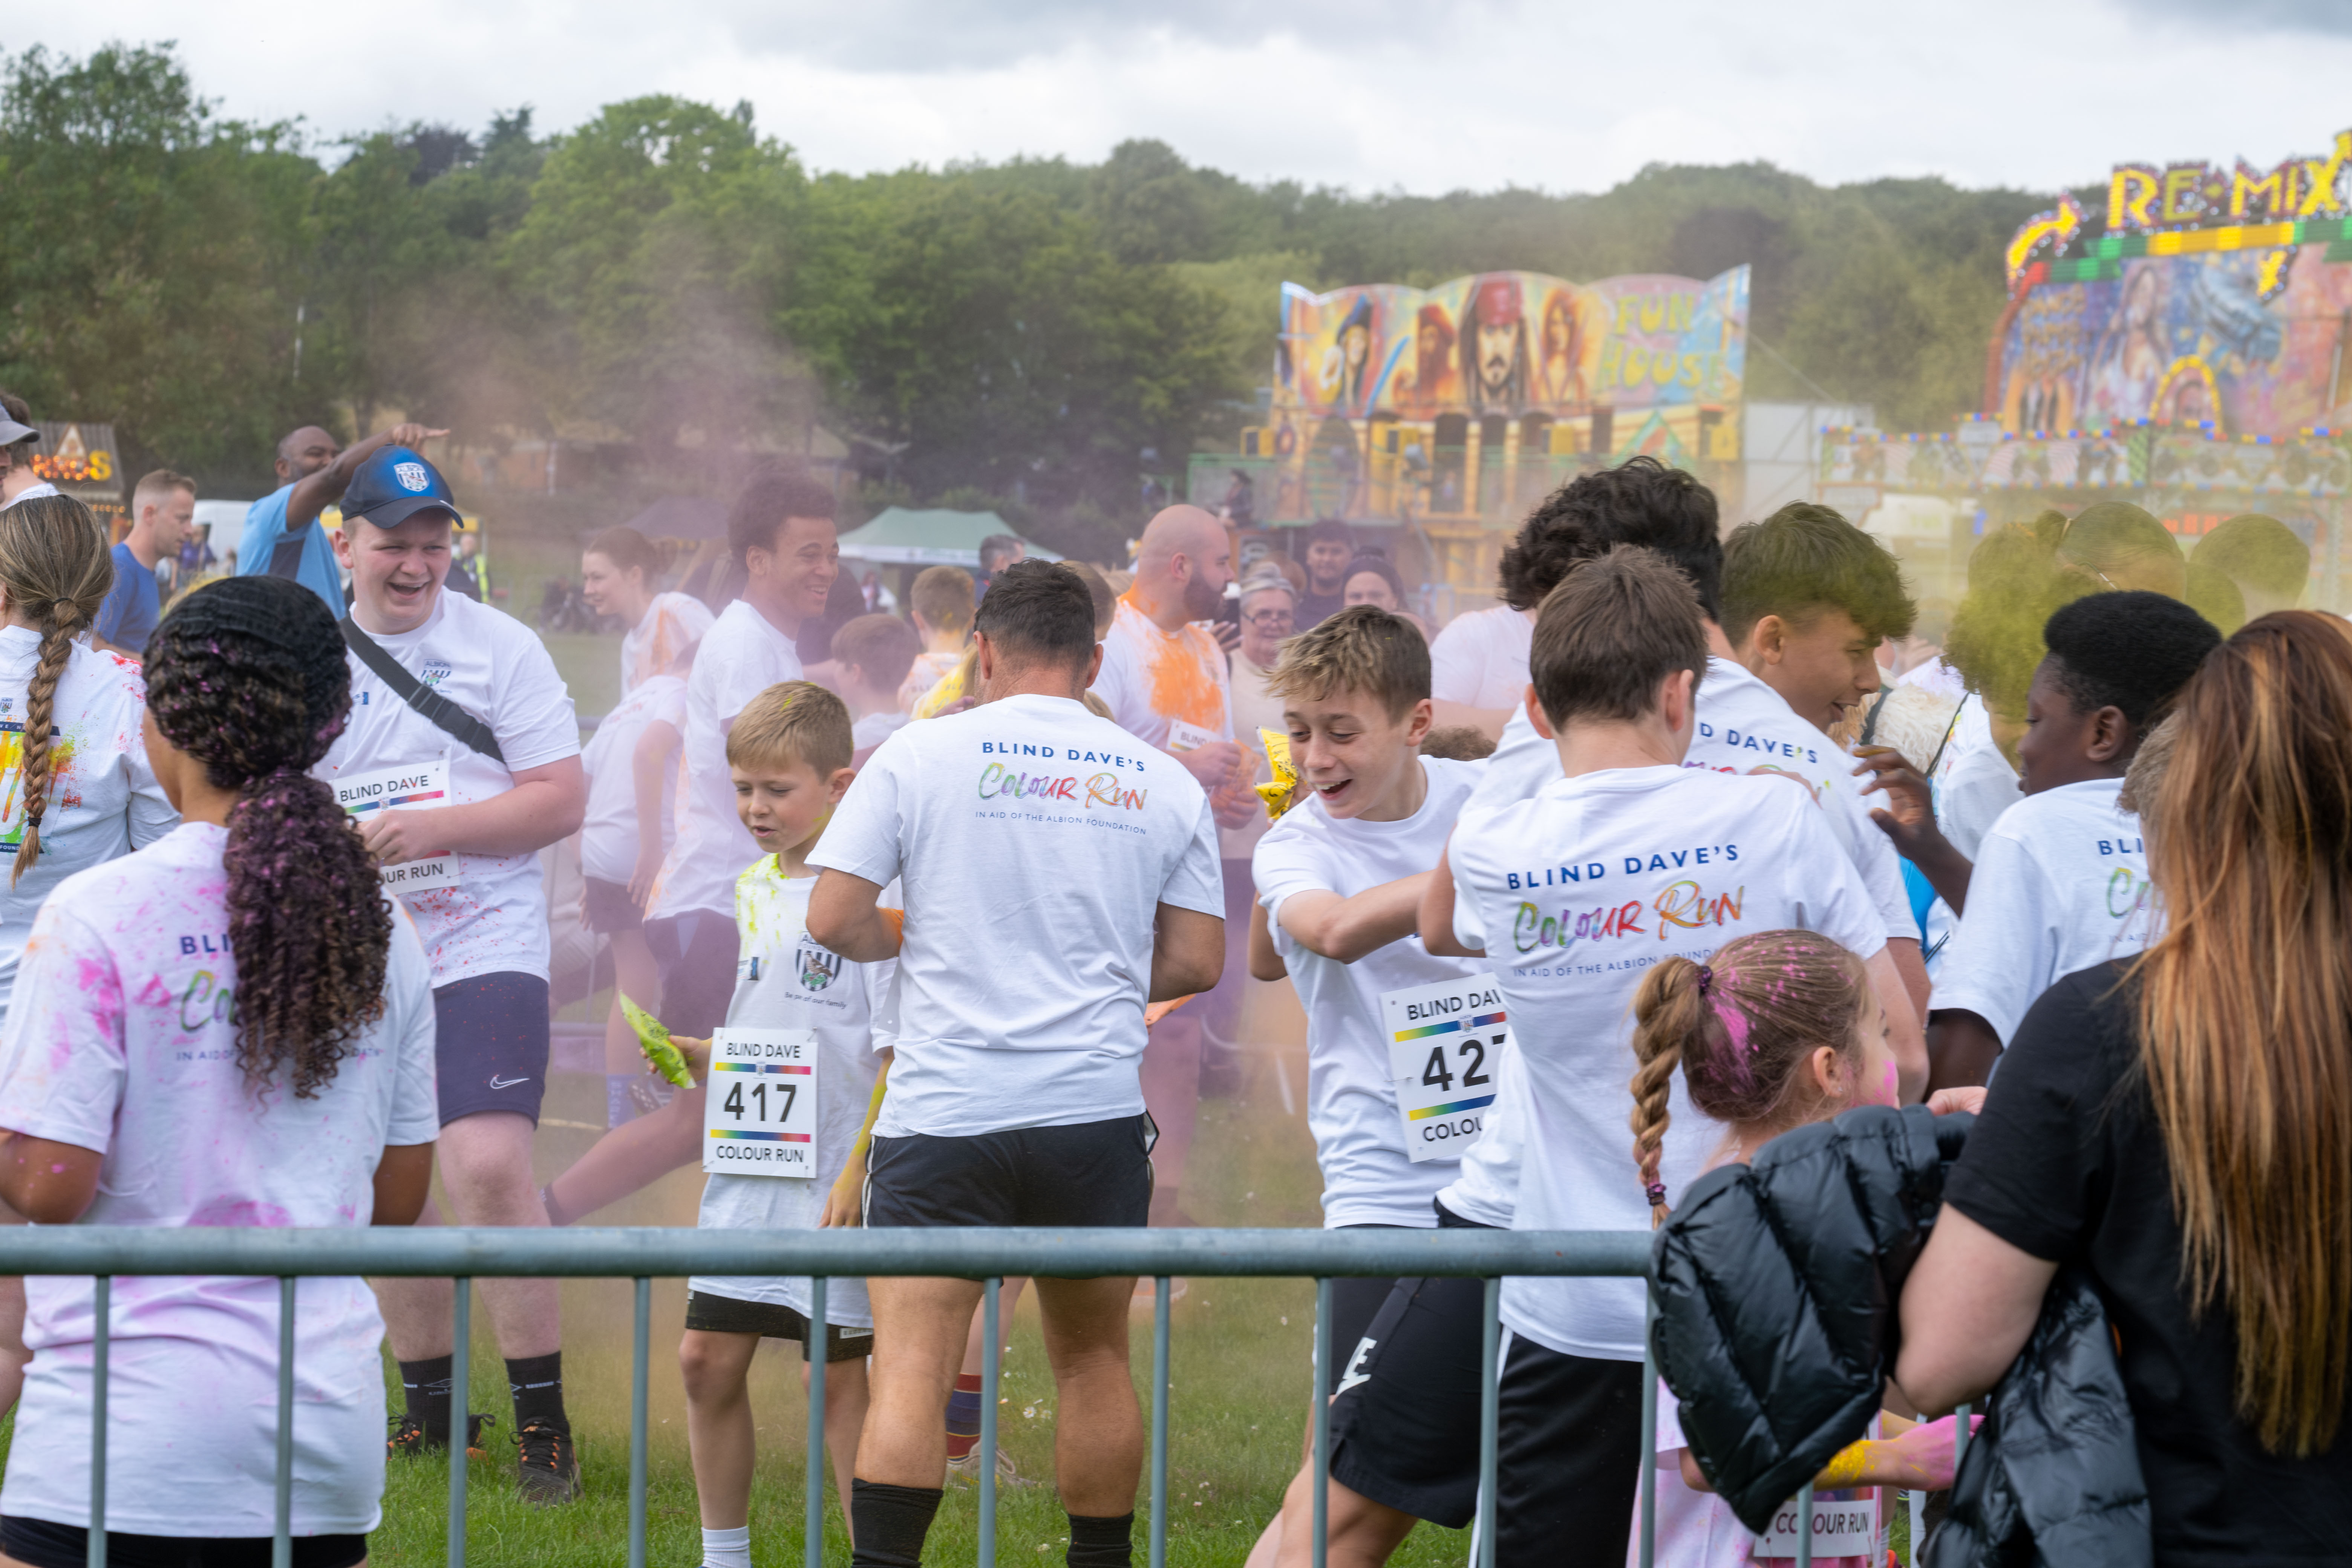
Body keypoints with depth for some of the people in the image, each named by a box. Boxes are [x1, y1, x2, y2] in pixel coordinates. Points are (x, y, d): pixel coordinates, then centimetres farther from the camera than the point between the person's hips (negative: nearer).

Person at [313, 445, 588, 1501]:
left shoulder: (499, 647, -2)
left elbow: (563, 799, -7)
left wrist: (433, 827, -17)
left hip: (483, 948, -4)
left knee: (489, 1167, -19)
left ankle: (543, 1420, -12)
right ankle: (430, 1403, 26)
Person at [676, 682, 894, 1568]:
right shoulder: (754, 889, 10)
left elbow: (895, 1053, -13)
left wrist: (857, 1176, -17)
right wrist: (698, 1058, 3)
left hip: (831, 1178, -7)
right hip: (749, 1167, 7)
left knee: (833, 1370, -1)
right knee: (707, 1357, 7)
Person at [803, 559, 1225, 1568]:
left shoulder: (921, 754, 0)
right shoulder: (1163, 784, 7)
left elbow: (833, 919, -4)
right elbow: (1198, 961, 8)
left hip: (945, 1111, -2)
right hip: (1098, 1109, 3)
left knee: (913, 1366, -6)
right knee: (1094, 1359, 15)